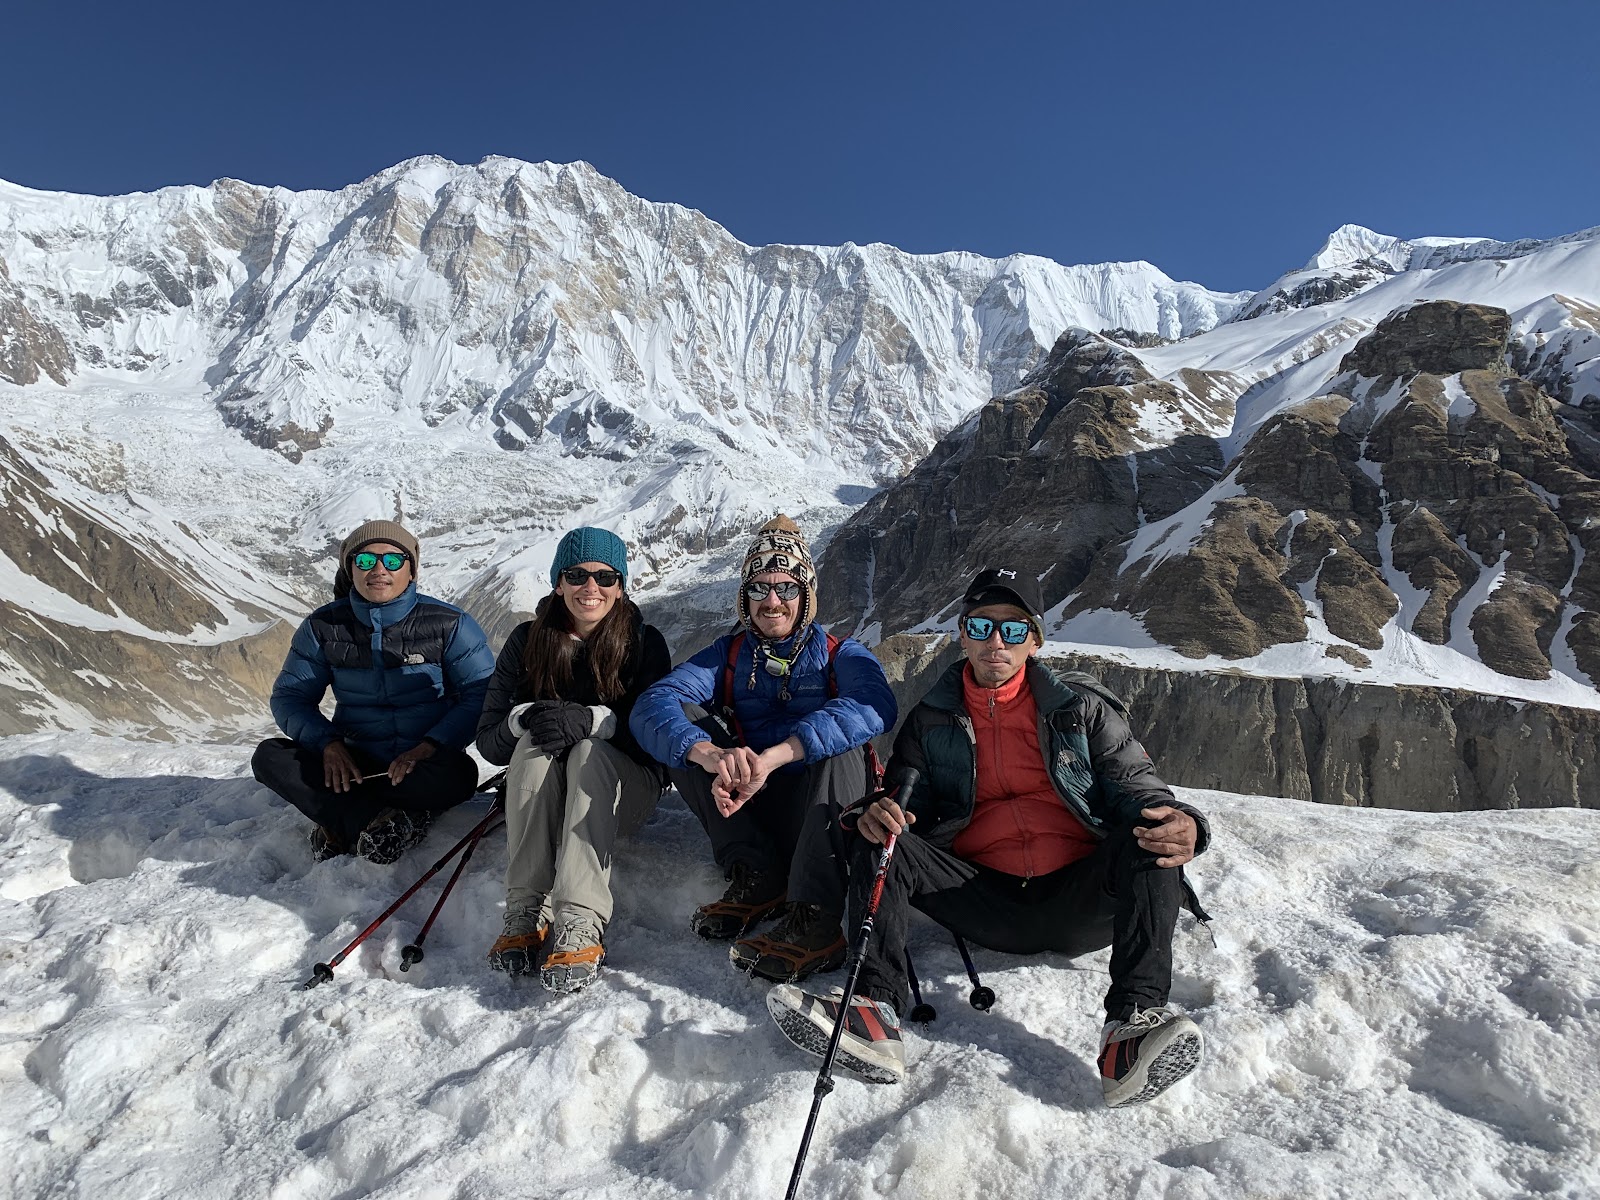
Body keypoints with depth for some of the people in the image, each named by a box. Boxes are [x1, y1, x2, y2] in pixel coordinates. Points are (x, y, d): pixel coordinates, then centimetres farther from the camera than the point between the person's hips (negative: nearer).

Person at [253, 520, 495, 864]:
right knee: (269, 756, -20)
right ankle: (380, 821, -28)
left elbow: (482, 695, -10)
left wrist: (430, 746, -25)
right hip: (355, 764, 3)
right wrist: (327, 742, -16)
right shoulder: (324, 627, 2)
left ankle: (340, 828, -20)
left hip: (423, 764, -3)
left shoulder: (449, 624, -6)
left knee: (459, 774, -35)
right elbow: (290, 696, 4)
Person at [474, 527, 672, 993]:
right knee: (534, 743, -28)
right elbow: (489, 741, -4)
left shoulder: (644, 642, -5)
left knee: (590, 752, -33)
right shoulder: (527, 641, 0)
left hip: (619, 788, -2)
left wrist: (592, 720, -33)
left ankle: (581, 924, -46)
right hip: (540, 793, 2)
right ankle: (526, 911, -34)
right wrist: (524, 718, -27)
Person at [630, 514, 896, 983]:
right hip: (747, 812, 3)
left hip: (820, 815, -2)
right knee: (683, 719, -13)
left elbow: (874, 705, -26)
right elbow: (652, 706, -13)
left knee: (840, 737, -29)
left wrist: (771, 758, -40)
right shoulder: (728, 655, 6)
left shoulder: (839, 655, 0)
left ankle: (814, 919, -37)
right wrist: (711, 755, -37)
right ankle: (756, 879, -18)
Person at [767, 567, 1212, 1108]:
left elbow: (1133, 781, 3)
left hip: (1079, 901, -1)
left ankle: (1135, 1020, -40)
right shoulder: (931, 721, 12)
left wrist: (1179, 822, -21)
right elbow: (904, 797, 11)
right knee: (879, 842, -18)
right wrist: (879, 813, -16)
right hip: (986, 898, 1)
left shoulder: (1082, 708, 8)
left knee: (1150, 835, -28)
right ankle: (874, 1009, -35)